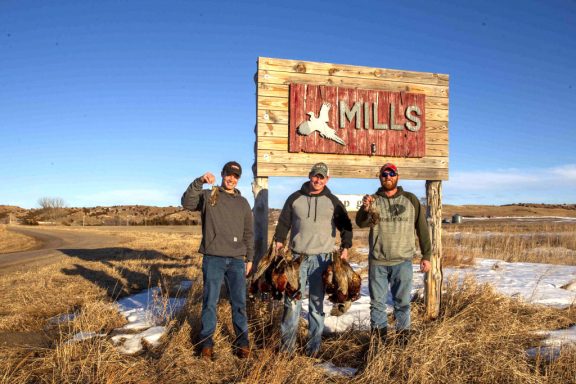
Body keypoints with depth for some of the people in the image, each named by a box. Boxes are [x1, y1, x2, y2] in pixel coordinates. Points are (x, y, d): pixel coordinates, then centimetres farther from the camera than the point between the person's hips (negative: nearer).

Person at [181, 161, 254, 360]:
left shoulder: (243, 203, 14)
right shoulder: (208, 196, 2)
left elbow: (248, 234, 16)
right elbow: (187, 202, -18)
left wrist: (249, 258, 11)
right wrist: (200, 181, -29)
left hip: (237, 260, 3)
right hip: (213, 259, -3)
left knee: (239, 302, 7)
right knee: (210, 301, 3)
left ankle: (242, 341, 20)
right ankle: (206, 342, 17)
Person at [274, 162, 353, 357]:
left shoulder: (333, 201, 5)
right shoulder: (295, 198, 7)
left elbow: (345, 226, 11)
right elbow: (283, 222, 12)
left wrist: (345, 247, 1)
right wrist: (279, 242, 3)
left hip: (322, 258, 0)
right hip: (297, 256, 1)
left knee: (317, 301, 4)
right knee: (292, 299, 0)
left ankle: (314, 343, 13)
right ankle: (288, 340, 10)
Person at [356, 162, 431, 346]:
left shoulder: (411, 200, 4)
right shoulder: (373, 200, 3)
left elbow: (422, 229, 7)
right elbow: (361, 223, -14)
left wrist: (426, 256, 4)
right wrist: (365, 210, -35)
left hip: (403, 262, 0)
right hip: (377, 262, 0)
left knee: (402, 302, 9)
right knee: (377, 302, 9)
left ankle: (403, 336, 22)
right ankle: (378, 338, 21)